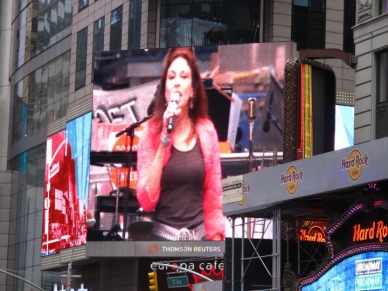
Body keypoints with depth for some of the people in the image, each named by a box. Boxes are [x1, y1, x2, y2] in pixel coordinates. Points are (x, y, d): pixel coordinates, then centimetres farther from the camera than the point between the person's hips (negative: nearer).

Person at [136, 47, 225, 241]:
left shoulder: (206, 131, 3)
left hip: (199, 235, 2)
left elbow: (213, 198, 7)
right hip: (162, 236, -2)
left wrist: (216, 240, 2)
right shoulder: (152, 131, -2)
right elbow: (146, 200, -11)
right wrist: (164, 141, -14)